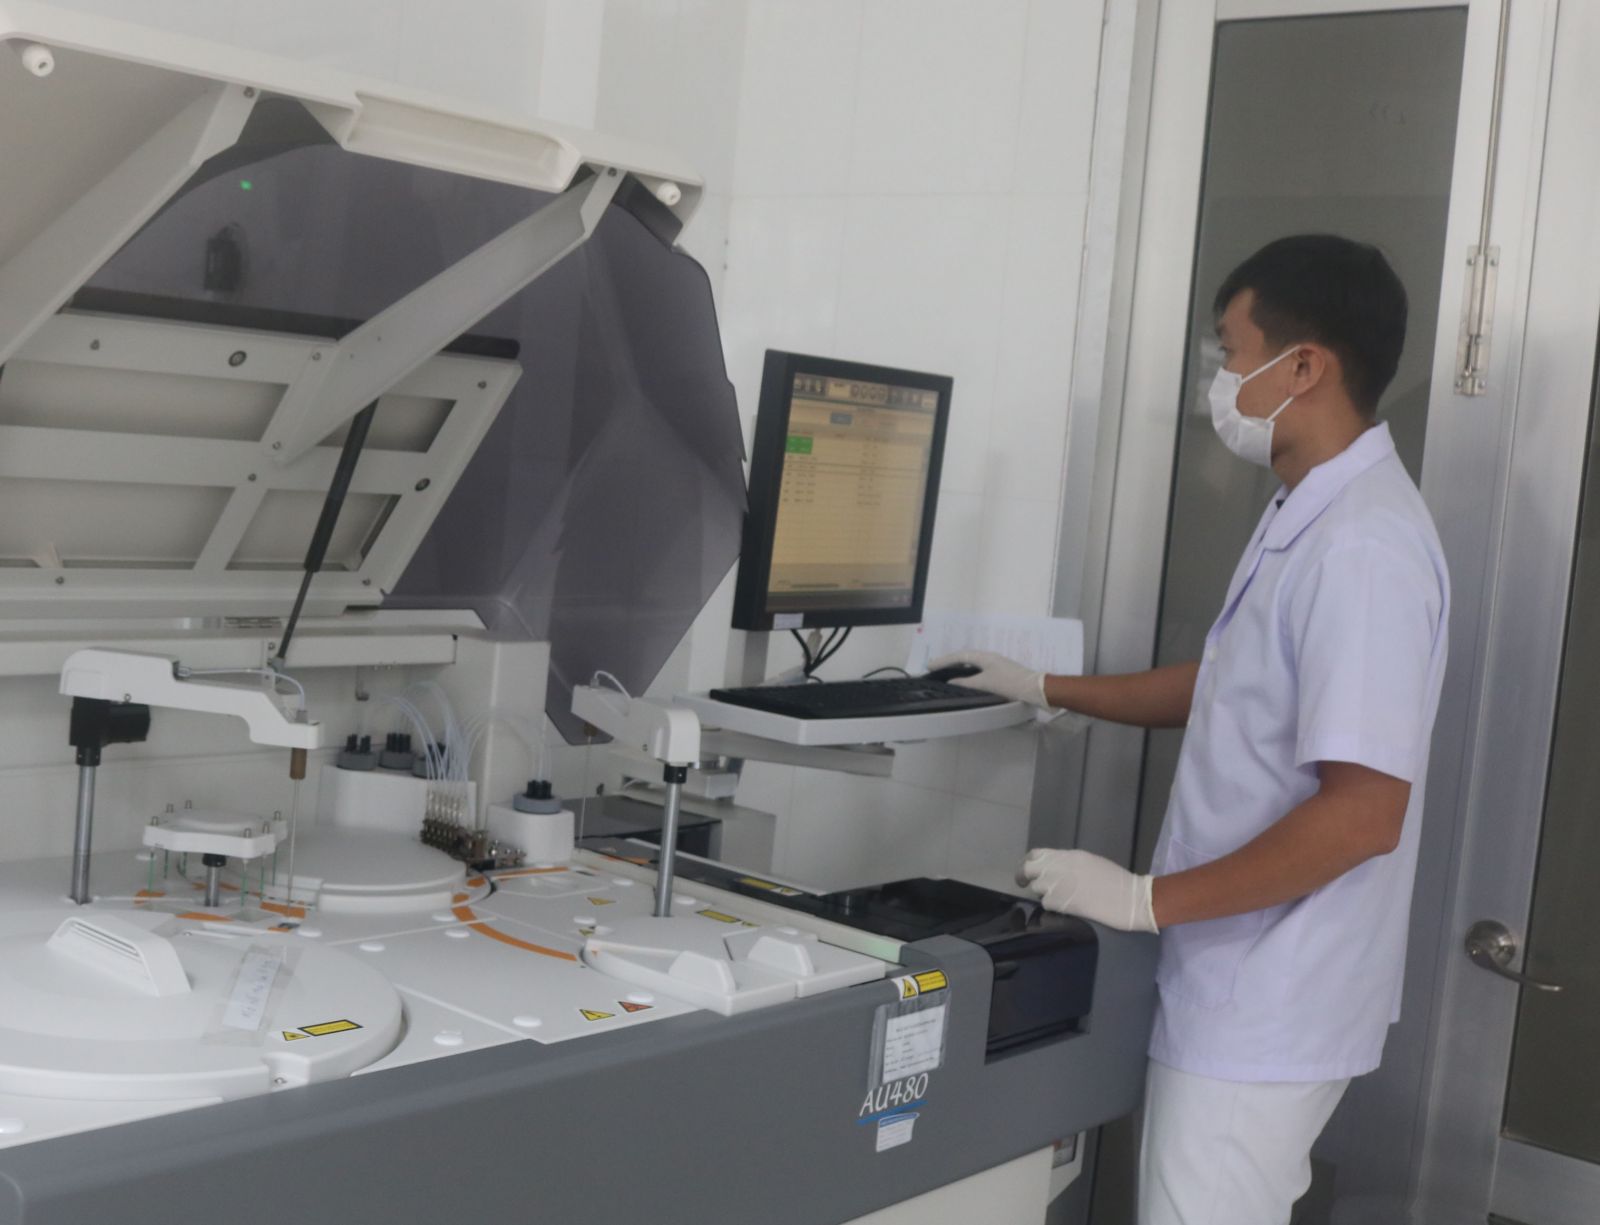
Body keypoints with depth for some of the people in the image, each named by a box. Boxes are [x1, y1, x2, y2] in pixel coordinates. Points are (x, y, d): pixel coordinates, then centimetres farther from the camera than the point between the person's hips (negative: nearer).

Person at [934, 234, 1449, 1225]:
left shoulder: (1363, 545, -23)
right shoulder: (1313, 516, 10)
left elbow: (1364, 813, -27)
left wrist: (1147, 900, -21)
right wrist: (1046, 689, 24)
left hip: (1268, 1008, -10)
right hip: (1252, 987, 10)